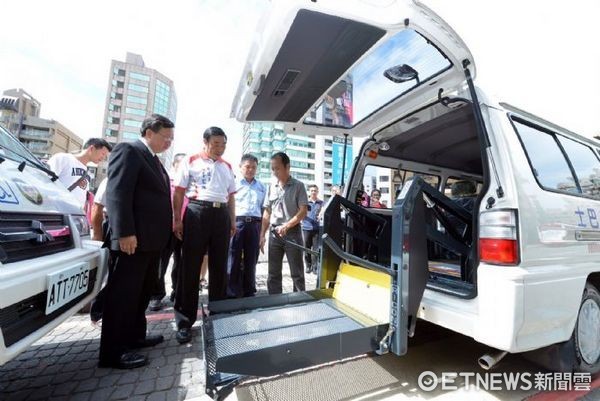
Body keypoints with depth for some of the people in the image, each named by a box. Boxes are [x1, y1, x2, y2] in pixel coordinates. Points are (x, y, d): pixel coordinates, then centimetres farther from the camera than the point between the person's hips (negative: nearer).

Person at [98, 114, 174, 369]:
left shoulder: (153, 159, 21)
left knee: (142, 292, 17)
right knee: (122, 293, -1)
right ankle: (112, 353, 11)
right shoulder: (128, 150, -7)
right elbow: (117, 193, -18)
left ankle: (135, 336, 31)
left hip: (152, 239, 10)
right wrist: (125, 233, -23)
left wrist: (166, 231, 17)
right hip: (134, 238, -10)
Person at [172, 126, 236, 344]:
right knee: (190, 267, -1)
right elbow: (179, 191, 1)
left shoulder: (227, 166, 18)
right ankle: (185, 321, 11)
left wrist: (232, 220, 11)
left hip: (221, 215, 5)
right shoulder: (191, 161, 5)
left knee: (219, 267, 9)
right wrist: (177, 219, -7)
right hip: (197, 212, -4)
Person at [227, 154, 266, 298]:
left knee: (251, 261, 8)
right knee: (234, 260, -1)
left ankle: (249, 293, 20)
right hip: (237, 223, -3)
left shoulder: (262, 187, 17)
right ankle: (232, 293, 10)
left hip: (254, 225, 3)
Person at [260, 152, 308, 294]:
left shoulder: (298, 186, -2)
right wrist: (262, 234, 7)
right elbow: (267, 213, 13)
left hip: (293, 232, -4)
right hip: (274, 233, 5)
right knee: (273, 273, 10)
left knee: (297, 273, 3)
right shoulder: (271, 187, 10)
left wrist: (286, 226, -19)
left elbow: (303, 212, -8)